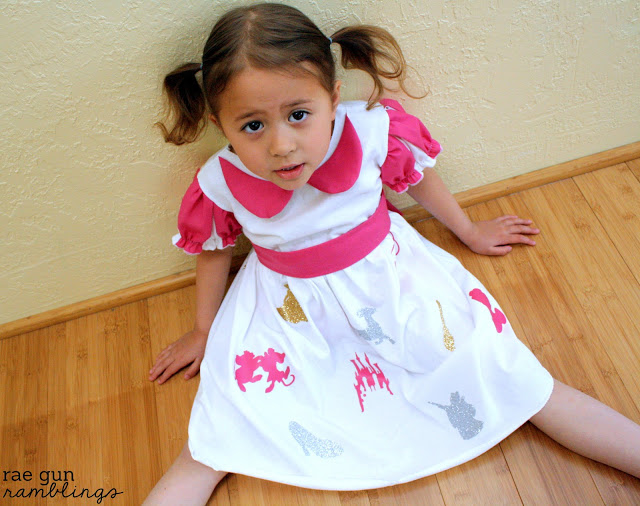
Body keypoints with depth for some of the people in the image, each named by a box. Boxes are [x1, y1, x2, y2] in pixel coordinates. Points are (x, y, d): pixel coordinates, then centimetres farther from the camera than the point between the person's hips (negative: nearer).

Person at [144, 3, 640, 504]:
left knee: (506, 376, -2)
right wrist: (204, 331, 18)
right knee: (208, 452, -8)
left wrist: (469, 231, 18)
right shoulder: (220, 184, -17)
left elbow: (418, 178, 2)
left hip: (389, 278, 0)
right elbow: (214, 251, 4)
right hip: (287, 308, 1)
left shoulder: (372, 131, -19)